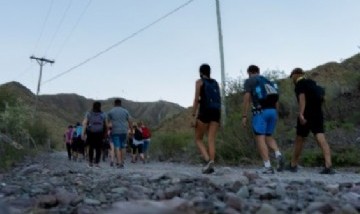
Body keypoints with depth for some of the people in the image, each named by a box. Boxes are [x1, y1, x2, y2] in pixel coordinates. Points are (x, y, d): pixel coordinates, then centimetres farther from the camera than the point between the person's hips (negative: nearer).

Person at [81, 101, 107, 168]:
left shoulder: (88, 114, 3)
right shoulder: (103, 115, 6)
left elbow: (85, 123, -6)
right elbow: (106, 126, 6)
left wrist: (83, 133, -9)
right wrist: (105, 134, 18)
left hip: (90, 133, 1)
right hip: (99, 134, -1)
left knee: (91, 147, 15)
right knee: (98, 148, 3)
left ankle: (90, 162, 15)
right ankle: (96, 163, -5)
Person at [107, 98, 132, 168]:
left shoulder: (110, 111, 3)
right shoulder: (125, 111, 9)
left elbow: (108, 122, 1)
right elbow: (129, 122, 7)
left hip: (115, 131, -2)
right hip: (124, 131, 2)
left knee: (117, 147, -6)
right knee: (123, 147, 10)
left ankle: (119, 162, -17)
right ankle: (122, 162, 14)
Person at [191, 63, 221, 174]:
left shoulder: (199, 81, 3)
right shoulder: (215, 82, 20)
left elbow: (196, 99, -7)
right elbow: (219, 101, 16)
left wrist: (194, 117, -8)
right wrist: (219, 118, 19)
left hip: (204, 112, -5)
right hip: (216, 112, 5)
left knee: (198, 139, 6)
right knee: (211, 140, 1)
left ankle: (208, 160, -15)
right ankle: (211, 164, -12)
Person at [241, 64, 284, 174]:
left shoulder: (249, 81, 6)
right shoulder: (268, 81, 24)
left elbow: (246, 99, -6)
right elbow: (276, 101, 20)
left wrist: (244, 116, -5)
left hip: (260, 111, -6)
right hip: (272, 111, 6)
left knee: (260, 139, -3)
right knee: (268, 137, 18)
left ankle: (268, 166, -11)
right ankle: (278, 154, -7)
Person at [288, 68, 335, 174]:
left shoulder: (299, 84, -3)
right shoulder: (312, 82, 18)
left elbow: (302, 98, -18)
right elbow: (320, 99, 24)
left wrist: (301, 114, -27)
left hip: (306, 116, -5)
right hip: (318, 115, 5)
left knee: (299, 140, 10)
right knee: (322, 140, -7)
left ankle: (293, 165, 22)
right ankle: (328, 166, -22)